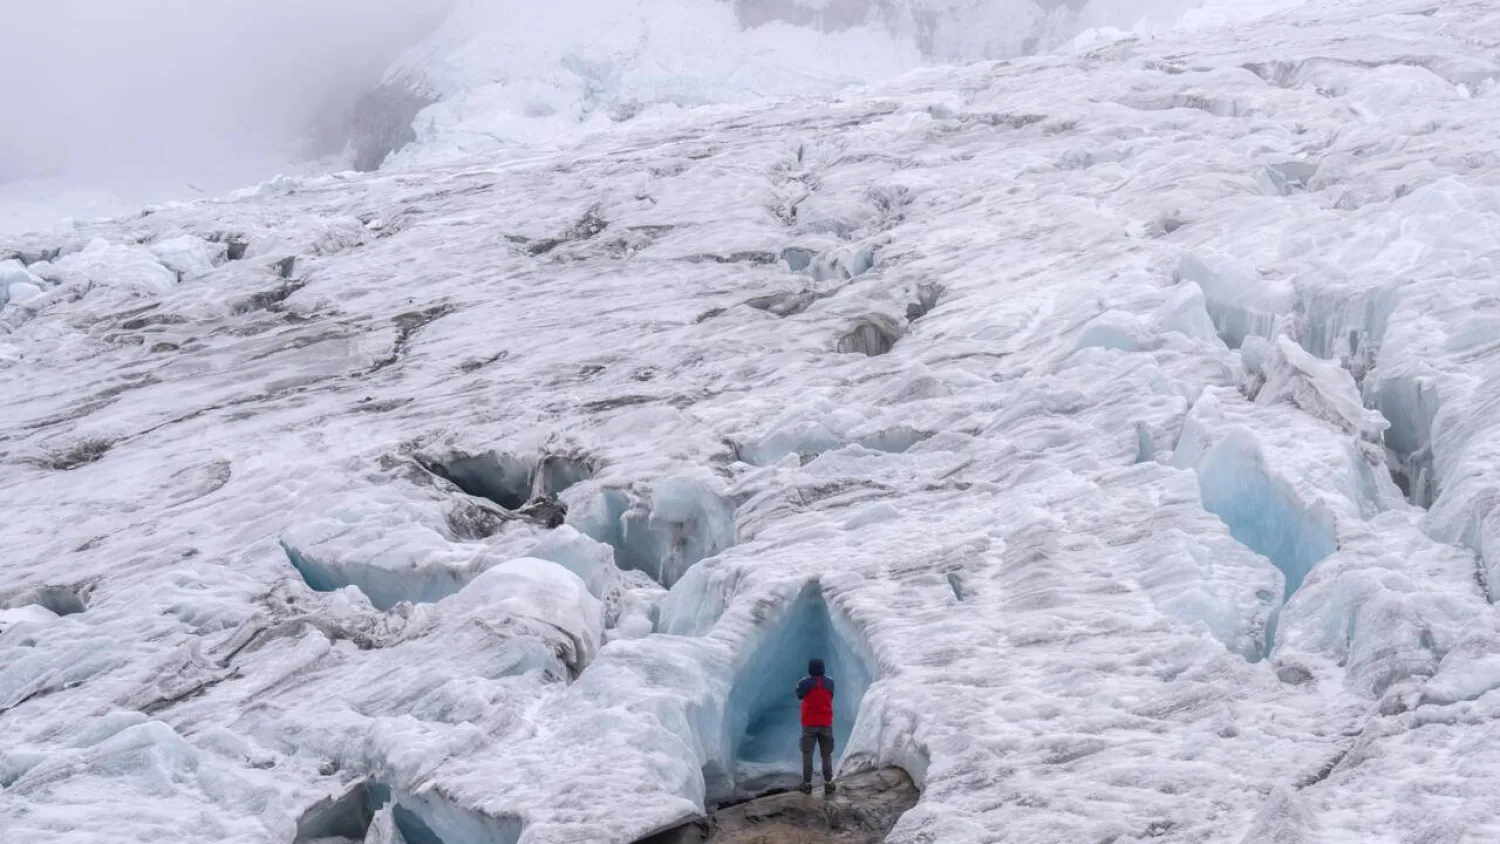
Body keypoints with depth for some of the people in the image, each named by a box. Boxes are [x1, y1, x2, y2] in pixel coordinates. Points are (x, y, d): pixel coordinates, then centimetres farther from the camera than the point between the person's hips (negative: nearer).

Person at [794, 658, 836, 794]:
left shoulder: (805, 682, -12)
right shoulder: (830, 682, -4)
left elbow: (799, 695, 5)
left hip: (809, 723, -2)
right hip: (826, 723, 2)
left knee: (807, 754, 5)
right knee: (827, 754, 10)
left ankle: (807, 784, 4)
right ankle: (828, 783, 8)